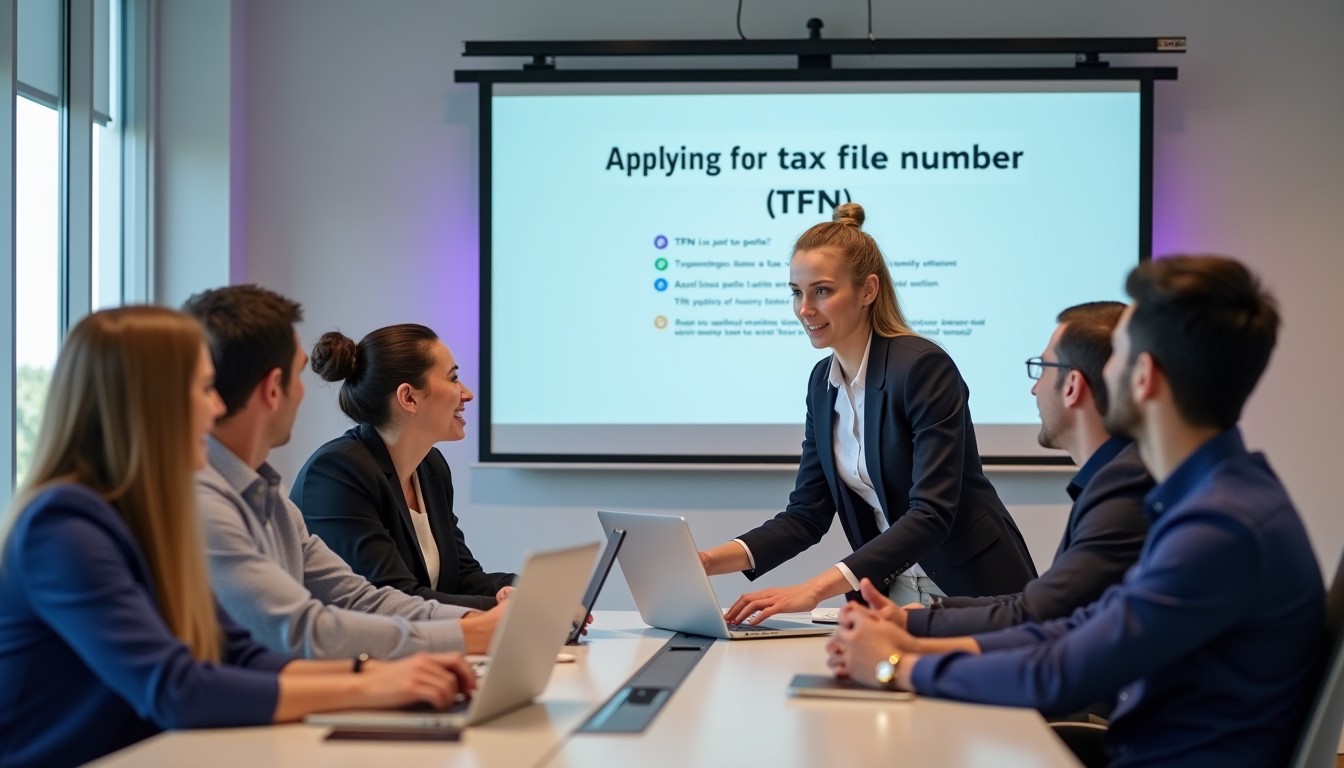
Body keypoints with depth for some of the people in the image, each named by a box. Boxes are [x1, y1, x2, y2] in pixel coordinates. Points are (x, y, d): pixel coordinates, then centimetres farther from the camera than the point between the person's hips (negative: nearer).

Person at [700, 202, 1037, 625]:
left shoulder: (923, 367, -16)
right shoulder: (823, 382, 6)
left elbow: (932, 514, -24)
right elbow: (806, 514, 8)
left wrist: (814, 589, -33)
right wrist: (712, 560, -9)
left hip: (974, 595, -6)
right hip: (894, 597, 6)